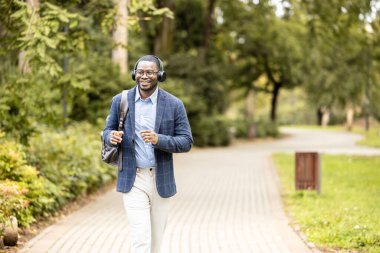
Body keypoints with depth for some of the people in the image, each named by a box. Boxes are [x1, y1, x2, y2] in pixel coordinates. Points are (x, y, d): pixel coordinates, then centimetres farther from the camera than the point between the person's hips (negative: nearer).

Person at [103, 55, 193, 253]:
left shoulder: (174, 104, -4)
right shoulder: (120, 100, 0)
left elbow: (186, 142, -5)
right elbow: (107, 130, 10)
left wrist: (158, 139, -23)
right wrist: (112, 136, -16)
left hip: (161, 180, 1)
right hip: (132, 180, -1)